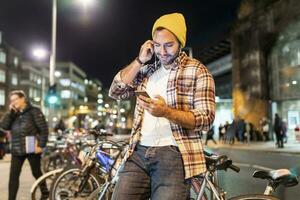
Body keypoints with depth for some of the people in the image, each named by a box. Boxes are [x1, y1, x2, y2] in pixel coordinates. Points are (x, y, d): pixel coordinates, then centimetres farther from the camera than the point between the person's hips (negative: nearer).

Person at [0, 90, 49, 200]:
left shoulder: (34, 111, -4)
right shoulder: (14, 114, 14)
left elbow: (44, 129, -9)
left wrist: (41, 145, -14)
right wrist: (10, 112, -5)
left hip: (32, 148, -5)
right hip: (16, 150, 5)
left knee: (36, 173, 11)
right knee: (13, 176, 1)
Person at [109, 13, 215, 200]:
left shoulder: (197, 71, 0)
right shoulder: (147, 69, 15)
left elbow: (206, 118, -8)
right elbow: (115, 92, 7)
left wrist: (166, 112, -22)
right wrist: (140, 61, 0)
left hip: (174, 154, -4)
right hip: (139, 153, 4)